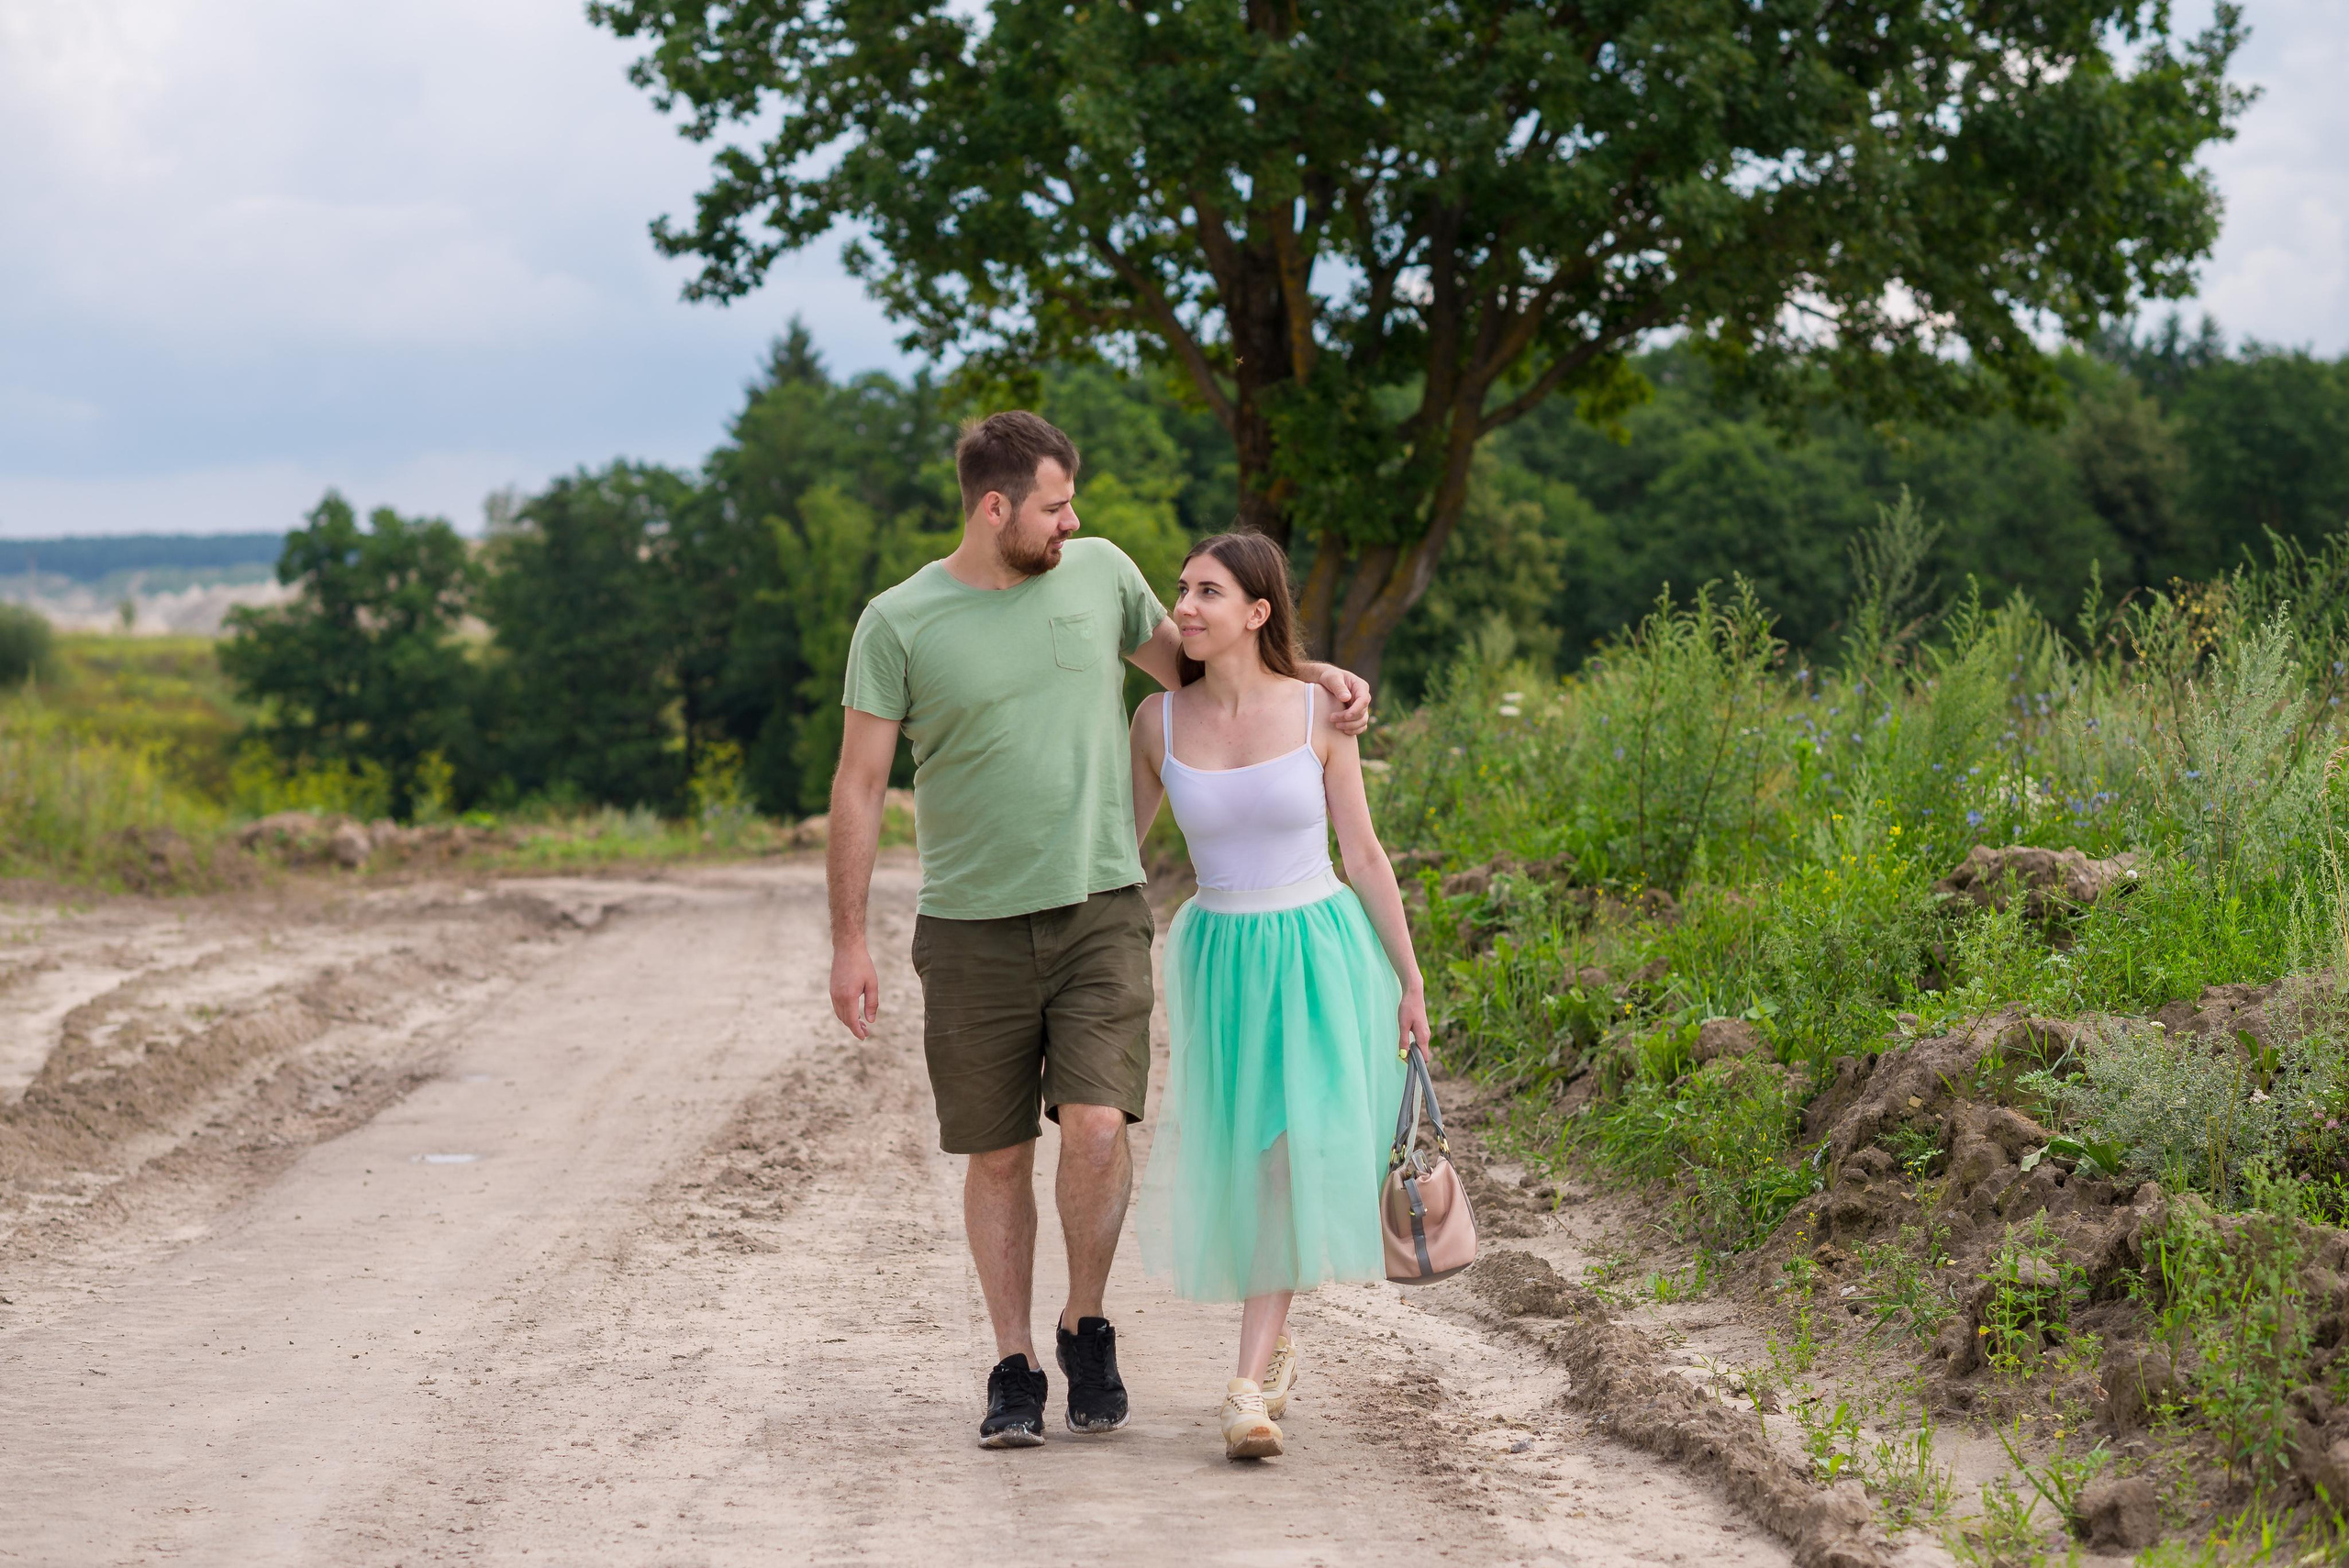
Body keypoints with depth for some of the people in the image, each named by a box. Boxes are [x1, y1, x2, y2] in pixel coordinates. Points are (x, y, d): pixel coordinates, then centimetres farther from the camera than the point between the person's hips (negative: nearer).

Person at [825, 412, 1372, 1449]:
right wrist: (849, 942, -3)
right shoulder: (898, 623, -5)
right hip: (974, 927, -1)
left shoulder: (1098, 573, 5)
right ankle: (1014, 1372, 17)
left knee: (1095, 1128, -14)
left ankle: (1087, 1327, 9)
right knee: (998, 1157, 4)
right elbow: (858, 786, -1)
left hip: (1099, 909, 1)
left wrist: (1314, 675, 10)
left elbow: (1189, 665, 23)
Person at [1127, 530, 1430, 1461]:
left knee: (1297, 1149, -16)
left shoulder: (1317, 712, -6)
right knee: (1238, 1163, 5)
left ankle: (1249, 1385, -17)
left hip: (1320, 950, -2)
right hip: (1219, 957, 2)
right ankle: (1273, 1346, 29)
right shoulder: (1160, 719, -1)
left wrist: (1409, 978, 2)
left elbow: (1363, 853, 1)